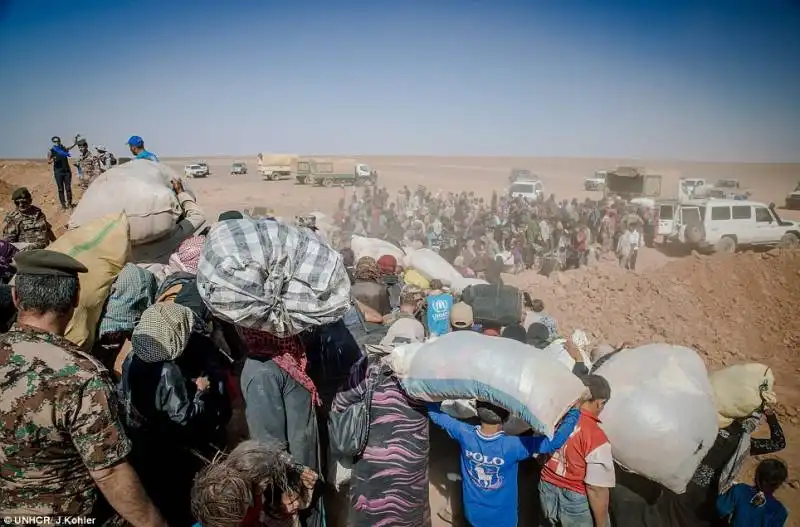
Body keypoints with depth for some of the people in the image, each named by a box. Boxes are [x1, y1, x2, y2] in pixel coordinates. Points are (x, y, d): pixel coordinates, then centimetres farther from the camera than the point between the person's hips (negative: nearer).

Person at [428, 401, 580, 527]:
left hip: (473, 513, 3)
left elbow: (436, 414, -7)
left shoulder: (465, 434, -22)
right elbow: (555, 441, -28)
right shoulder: (513, 446, -32)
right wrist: (574, 410, -20)